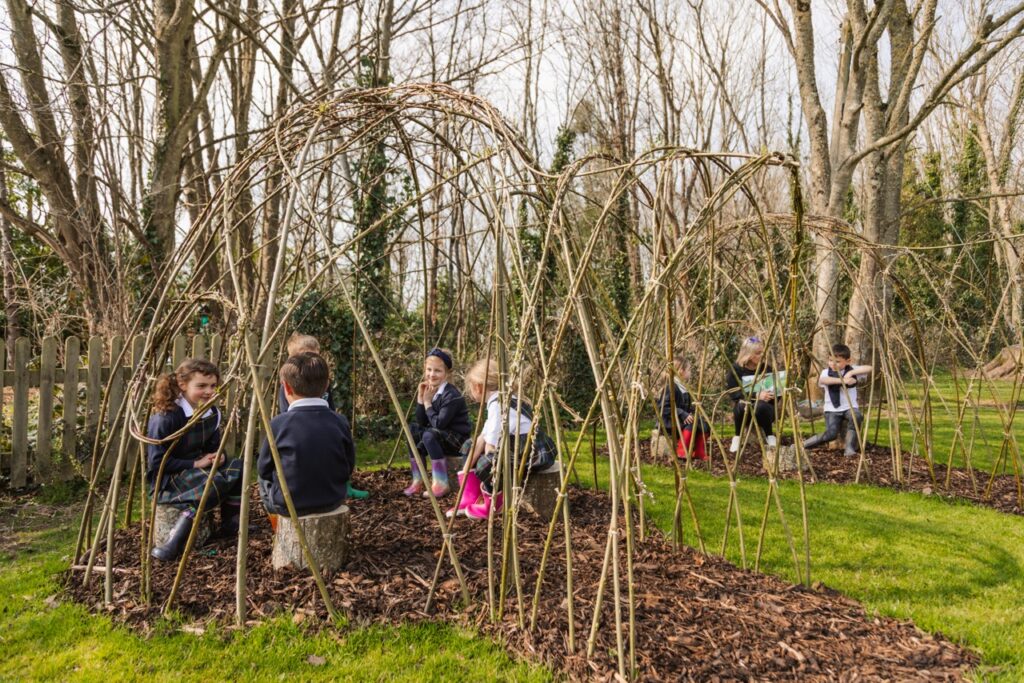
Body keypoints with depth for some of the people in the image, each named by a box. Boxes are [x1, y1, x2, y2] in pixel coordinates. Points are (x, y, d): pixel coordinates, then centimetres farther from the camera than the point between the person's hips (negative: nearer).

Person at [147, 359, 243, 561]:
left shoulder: (212, 413, 1)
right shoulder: (165, 417, -20)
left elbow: (213, 447, 13)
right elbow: (157, 462, -19)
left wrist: (218, 456, -11)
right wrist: (196, 464, -21)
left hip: (196, 471, 7)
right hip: (165, 481, -7)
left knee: (237, 467, -15)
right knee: (216, 482, -31)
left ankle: (231, 527, -6)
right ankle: (173, 542, -29)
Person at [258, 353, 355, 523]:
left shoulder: (279, 423, -16)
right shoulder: (340, 422, -10)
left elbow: (263, 469, -3)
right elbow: (348, 468, 1)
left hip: (288, 505, -3)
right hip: (333, 501, 3)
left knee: (263, 479, 28)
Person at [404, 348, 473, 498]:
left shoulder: (452, 395, -20)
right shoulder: (429, 391, 4)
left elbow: (439, 424, -26)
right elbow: (421, 422, 2)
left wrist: (427, 402, -17)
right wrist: (420, 398, -9)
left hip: (459, 440, -9)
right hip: (441, 437, 9)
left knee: (430, 435, -29)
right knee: (413, 429, -1)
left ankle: (441, 483, -22)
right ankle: (417, 481, -2)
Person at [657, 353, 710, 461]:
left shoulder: (683, 387, 13)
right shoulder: (670, 387, -15)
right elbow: (664, 407, -23)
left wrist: (692, 414, -3)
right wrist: (683, 415, -28)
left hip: (681, 420, 9)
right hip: (669, 423, -8)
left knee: (704, 425, -8)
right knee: (692, 422, -30)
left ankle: (699, 453, 0)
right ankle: (682, 451, -23)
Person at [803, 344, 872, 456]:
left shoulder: (852, 369, 1)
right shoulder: (826, 372, -5)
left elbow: (869, 368, -12)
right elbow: (822, 380, -28)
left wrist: (851, 372, -22)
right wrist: (842, 380, -38)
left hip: (849, 407, 2)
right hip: (832, 409, -2)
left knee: (856, 417, -33)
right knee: (831, 433, -21)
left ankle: (850, 448, -20)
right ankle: (803, 445, -3)